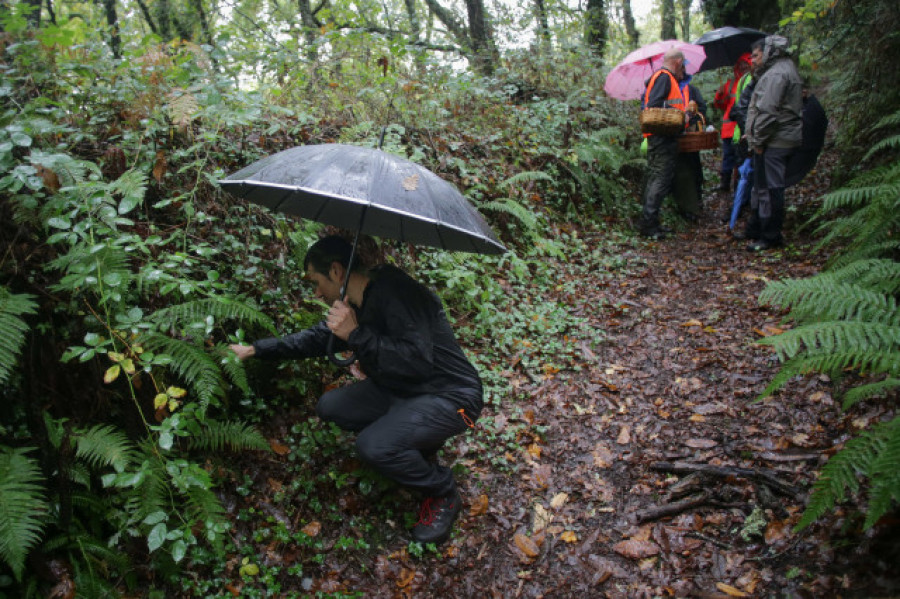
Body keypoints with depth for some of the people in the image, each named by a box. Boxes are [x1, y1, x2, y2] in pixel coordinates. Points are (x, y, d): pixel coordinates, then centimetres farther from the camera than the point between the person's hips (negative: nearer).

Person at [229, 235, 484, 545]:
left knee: (372, 446, -28)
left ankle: (444, 494, -1)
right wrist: (254, 349, 20)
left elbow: (417, 360, -33)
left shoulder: (395, 291, -24)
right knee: (329, 407, 4)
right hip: (401, 390, 9)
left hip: (449, 396, -9)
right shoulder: (356, 305, 6)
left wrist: (355, 335, -30)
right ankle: (412, 444, 14)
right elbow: (315, 338, 21)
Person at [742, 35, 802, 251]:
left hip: (773, 142, -11)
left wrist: (758, 140, -15)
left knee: (769, 188, -7)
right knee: (761, 186, 17)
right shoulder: (784, 69, 21)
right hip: (781, 139, 11)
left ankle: (770, 237, -1)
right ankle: (755, 229, 27)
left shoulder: (776, 74, -13)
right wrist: (755, 138, 16)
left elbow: (768, 111, -21)